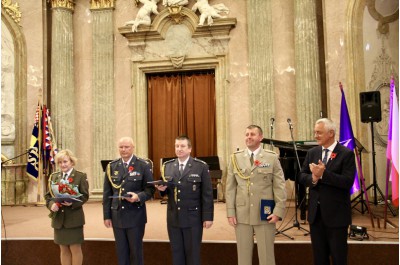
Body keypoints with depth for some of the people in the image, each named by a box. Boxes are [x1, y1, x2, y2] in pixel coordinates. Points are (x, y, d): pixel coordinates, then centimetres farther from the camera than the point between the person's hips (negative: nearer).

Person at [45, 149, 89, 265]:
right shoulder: (54, 176, 9)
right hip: (58, 218, 4)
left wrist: (73, 203, -24)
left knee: (75, 248, 5)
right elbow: (48, 195, 8)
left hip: (74, 217, -4)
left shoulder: (81, 176, -4)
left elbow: (84, 196, -7)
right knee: (64, 249, 13)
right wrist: (51, 204, -12)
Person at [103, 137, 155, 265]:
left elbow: (150, 190, -5)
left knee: (136, 250, 9)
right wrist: (107, 216, 3)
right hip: (117, 216, 3)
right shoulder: (111, 166, 4)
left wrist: (138, 197, -25)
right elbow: (107, 194, 6)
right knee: (121, 251, 13)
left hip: (135, 216, -3)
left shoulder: (144, 165, -5)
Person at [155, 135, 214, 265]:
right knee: (176, 252, 15)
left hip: (193, 218, -3)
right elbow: (165, 191, 12)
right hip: (173, 218, 4)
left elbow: (207, 194, -7)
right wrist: (162, 188, -12)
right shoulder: (167, 166, 5)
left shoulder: (201, 166, -6)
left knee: (193, 253, 10)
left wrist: (208, 216, -9)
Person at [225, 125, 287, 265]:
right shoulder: (236, 158, 3)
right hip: (241, 214, 2)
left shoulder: (272, 157, -1)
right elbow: (230, 187, 3)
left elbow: (280, 186, -3)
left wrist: (278, 211, -10)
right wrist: (230, 212, -2)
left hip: (265, 214, -1)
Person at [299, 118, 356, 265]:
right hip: (315, 212, 5)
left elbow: (348, 181, -19)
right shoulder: (312, 152, 6)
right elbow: (302, 176, 3)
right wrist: (313, 178, -17)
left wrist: (323, 174, -26)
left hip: (336, 213, -5)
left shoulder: (346, 154, -10)